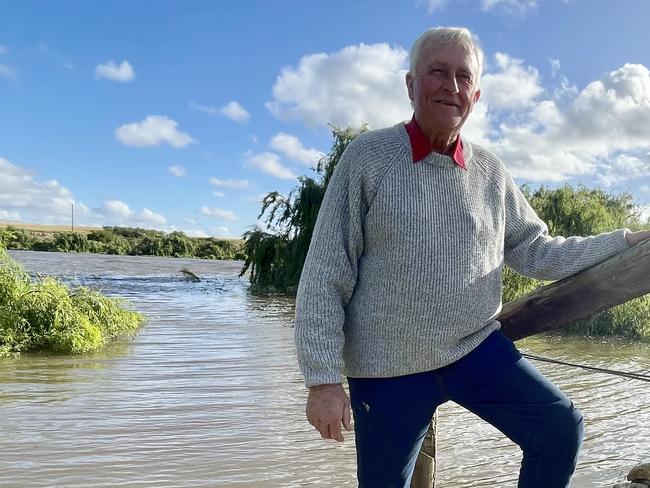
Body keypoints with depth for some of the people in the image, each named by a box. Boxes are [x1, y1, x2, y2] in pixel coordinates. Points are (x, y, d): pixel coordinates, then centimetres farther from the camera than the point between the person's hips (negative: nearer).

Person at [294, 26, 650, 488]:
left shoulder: (490, 170, 3)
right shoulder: (367, 156, -9)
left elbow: (536, 252, 11)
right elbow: (324, 276, -11)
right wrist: (324, 378, -14)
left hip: (477, 347, 4)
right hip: (388, 367, -3)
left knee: (562, 429, -4)